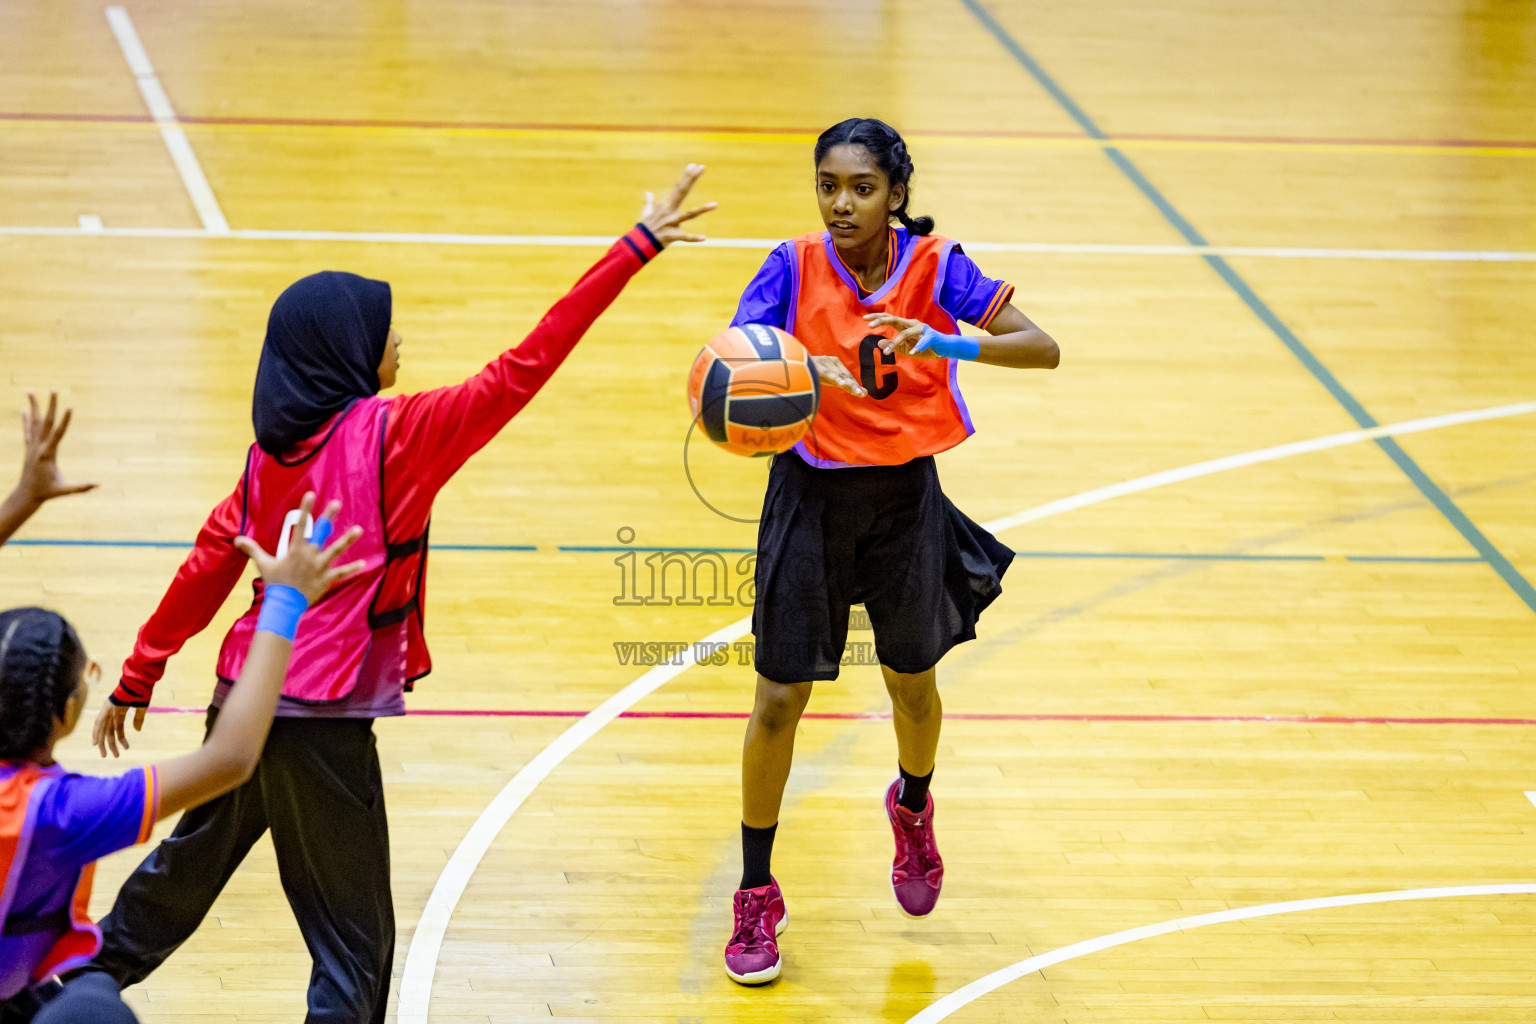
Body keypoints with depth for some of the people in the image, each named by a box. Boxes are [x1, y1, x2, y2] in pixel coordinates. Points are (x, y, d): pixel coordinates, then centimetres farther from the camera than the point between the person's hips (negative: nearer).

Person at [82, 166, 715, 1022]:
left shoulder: (275, 446, 5)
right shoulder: (391, 436, -14)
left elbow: (211, 563, 8)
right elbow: (522, 372, -16)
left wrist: (139, 678, 17)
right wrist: (637, 248, -14)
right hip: (323, 719, -8)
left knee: (191, 860, 29)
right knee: (354, 941, 1)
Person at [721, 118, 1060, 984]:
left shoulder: (935, 267, -10)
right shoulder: (795, 267, -12)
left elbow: (1043, 348, -16)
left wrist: (943, 342, -34)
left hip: (905, 496, 1)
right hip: (812, 493, -1)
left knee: (913, 684, 16)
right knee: (779, 698, -2)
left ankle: (913, 809, 51)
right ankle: (757, 897, 13)